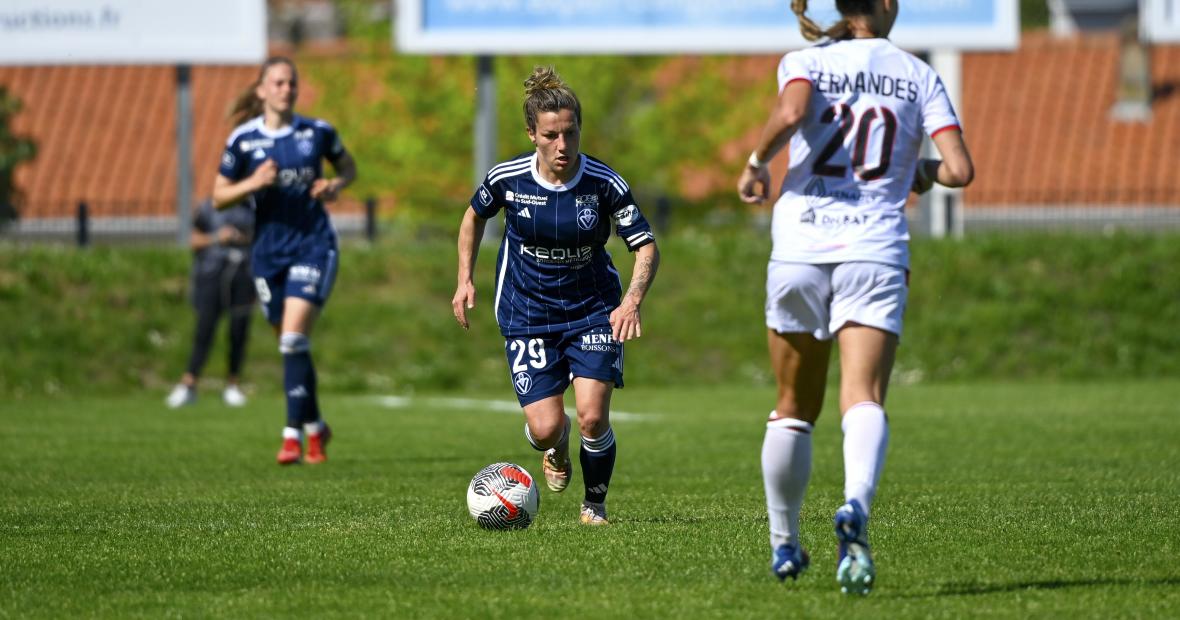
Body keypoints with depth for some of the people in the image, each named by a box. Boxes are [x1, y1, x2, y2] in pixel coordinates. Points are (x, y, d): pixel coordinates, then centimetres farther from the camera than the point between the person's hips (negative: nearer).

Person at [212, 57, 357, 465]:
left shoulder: (317, 133, -1)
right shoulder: (243, 140, -1)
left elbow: (348, 167, 17)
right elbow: (219, 196, 3)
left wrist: (336, 185, -6)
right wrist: (254, 183, -16)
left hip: (313, 245, -2)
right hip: (268, 251, 2)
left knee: (294, 339, -17)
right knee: (291, 346, 9)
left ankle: (293, 434, -16)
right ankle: (315, 427, 29)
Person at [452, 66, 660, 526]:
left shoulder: (604, 184, -17)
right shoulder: (507, 179, -13)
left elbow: (646, 246, -11)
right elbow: (476, 215, 10)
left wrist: (632, 301, -27)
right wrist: (465, 278, 4)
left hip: (593, 310, 0)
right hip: (527, 314, 0)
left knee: (593, 418, -14)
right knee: (545, 428, -10)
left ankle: (595, 504, 14)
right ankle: (556, 447, 31)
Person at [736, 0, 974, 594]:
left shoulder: (806, 61, 5)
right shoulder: (919, 76, 8)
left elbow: (790, 113, -18)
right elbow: (960, 170, -1)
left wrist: (756, 164, -1)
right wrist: (924, 171, 21)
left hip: (800, 250, 1)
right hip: (875, 252, -1)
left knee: (794, 408, 17)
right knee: (864, 400, -14)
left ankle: (784, 545, 25)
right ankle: (856, 507, -43)